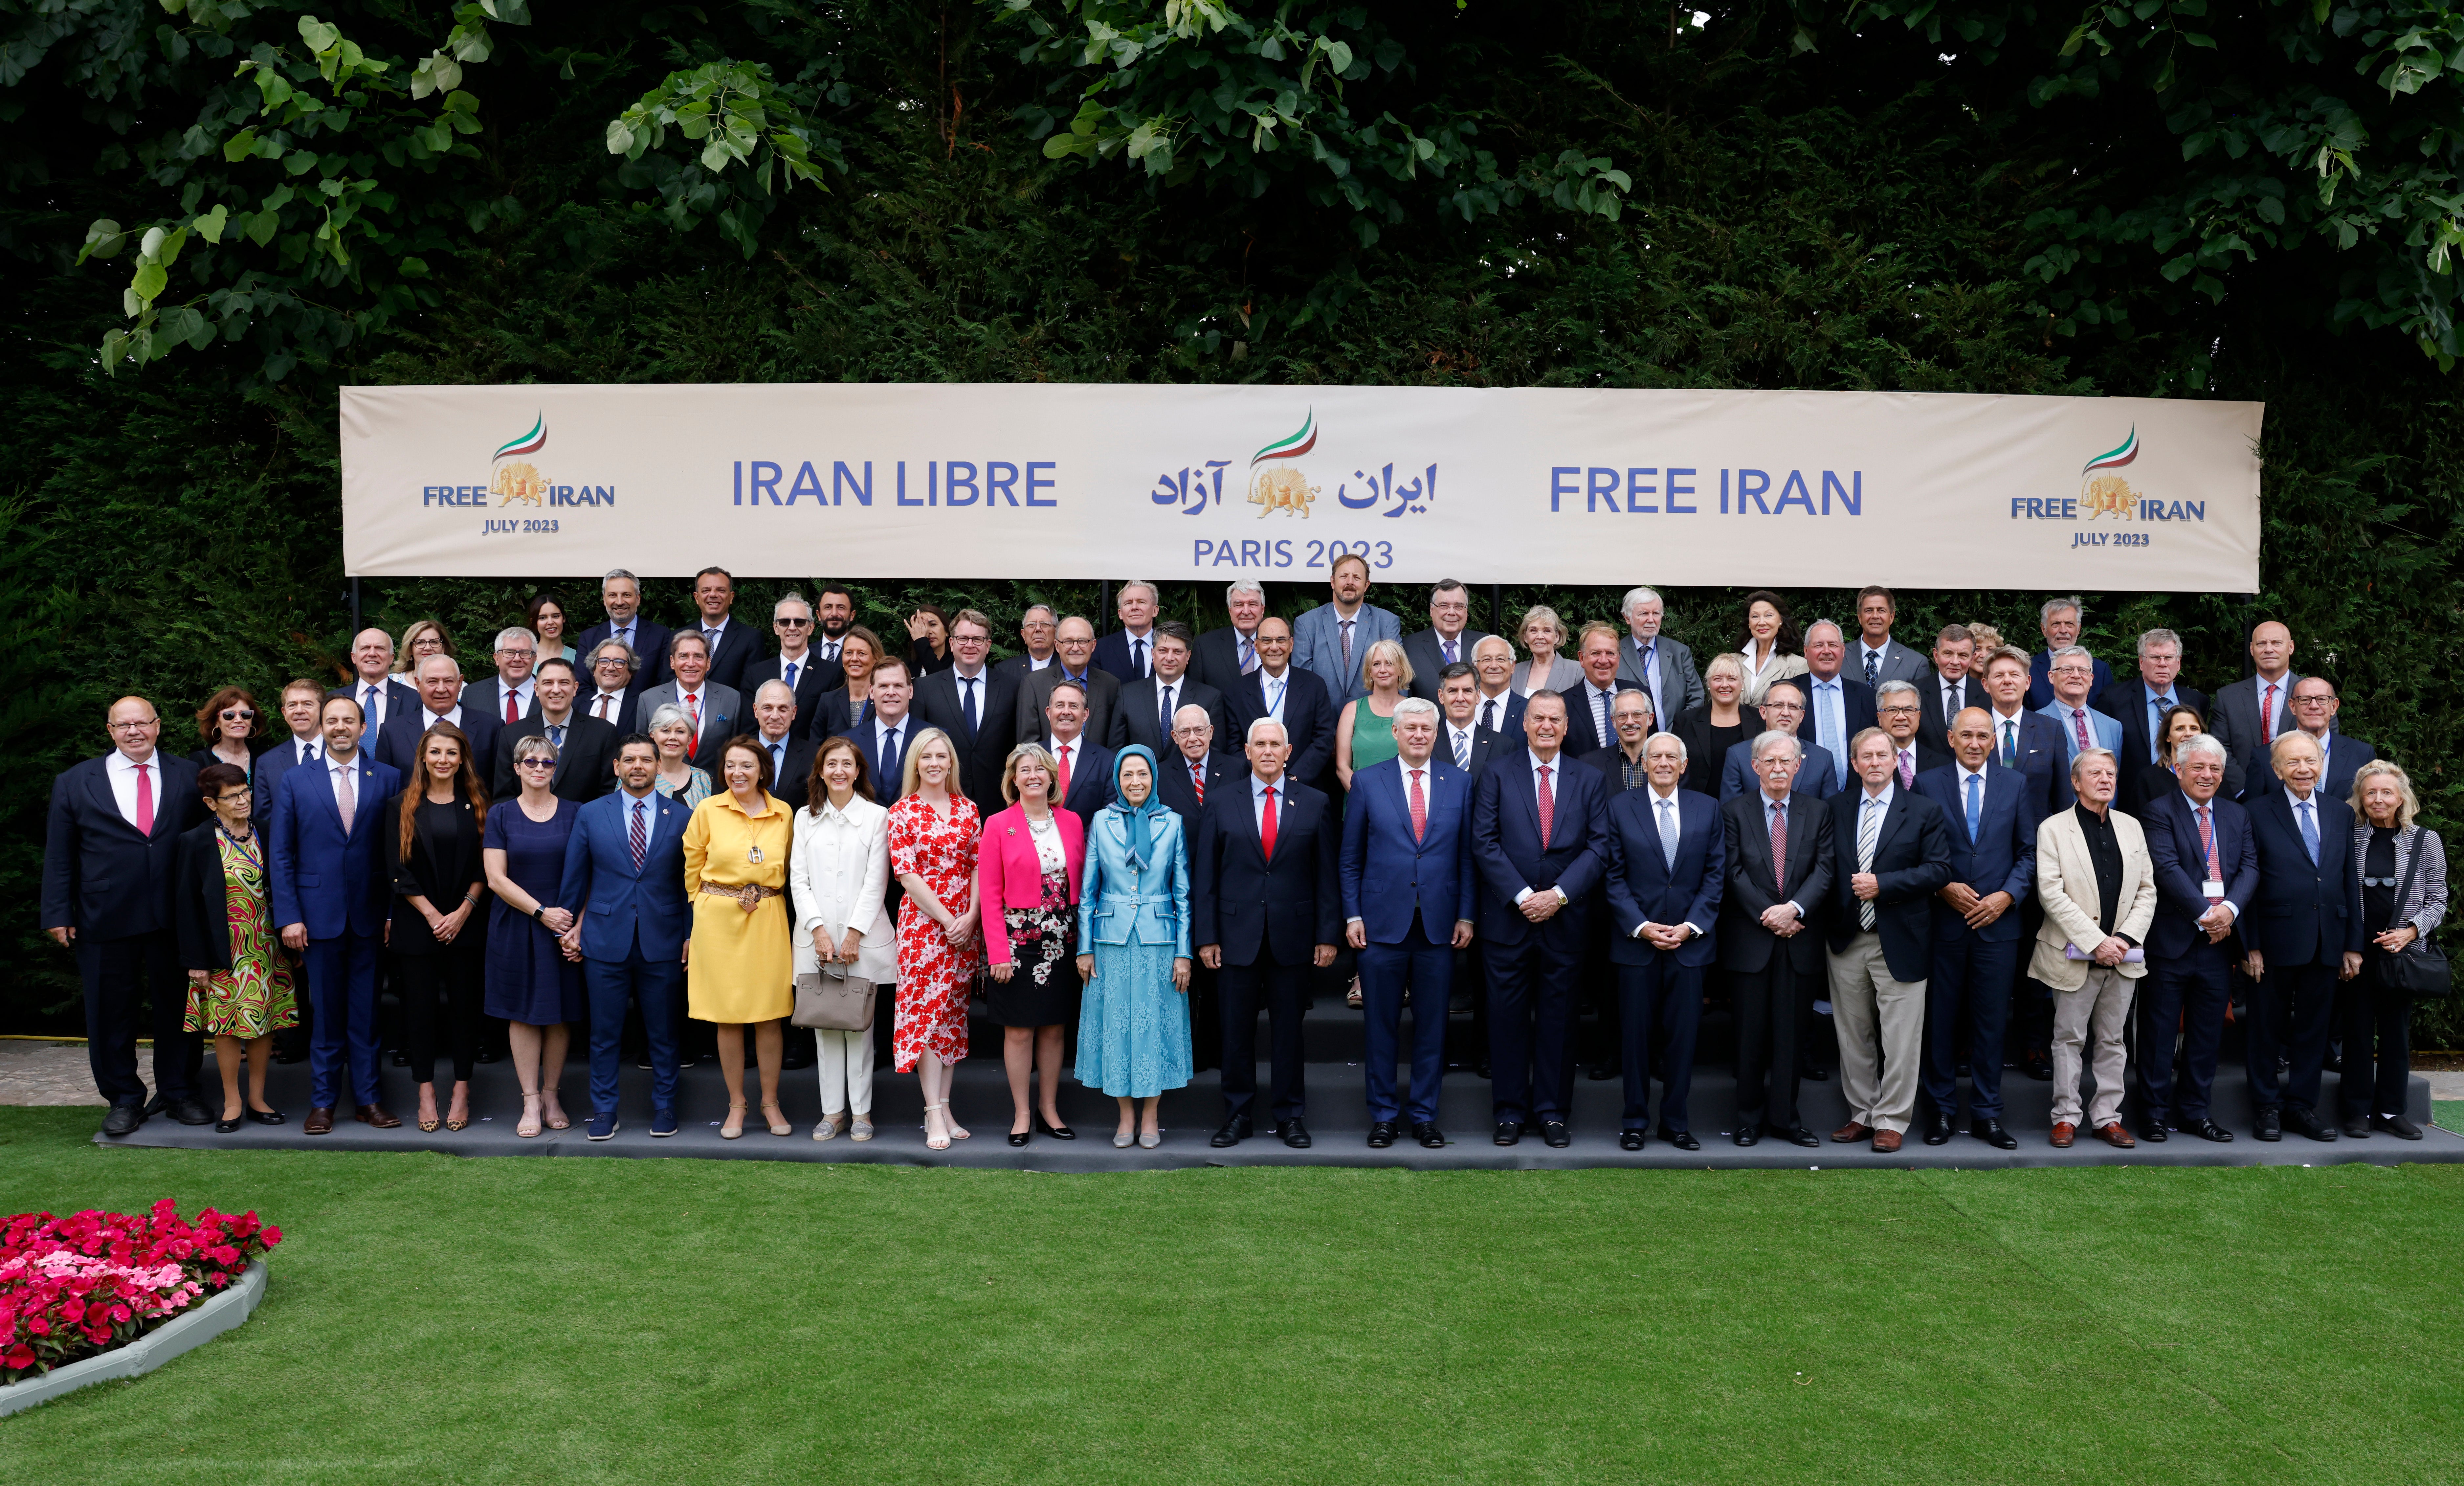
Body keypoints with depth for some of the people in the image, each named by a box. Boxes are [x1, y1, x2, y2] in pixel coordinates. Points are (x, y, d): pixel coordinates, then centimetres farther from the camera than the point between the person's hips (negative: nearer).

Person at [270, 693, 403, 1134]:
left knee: (367, 1013, 6)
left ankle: (368, 1099, 16)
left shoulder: (389, 779, 3)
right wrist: (289, 916, -4)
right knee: (326, 1014, 7)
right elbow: (281, 854, 3)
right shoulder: (296, 782, 5)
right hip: (320, 913, 0)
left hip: (371, 915, 0)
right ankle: (322, 1102, 17)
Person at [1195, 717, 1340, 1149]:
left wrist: (1328, 934, -1)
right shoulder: (1221, 804, 4)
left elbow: (1326, 875, 4)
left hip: (1292, 936, 0)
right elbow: (1204, 876, 3)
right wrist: (1206, 937, -2)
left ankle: (1290, 1116, 18)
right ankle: (1237, 1115, 17)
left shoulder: (1315, 804, 4)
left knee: (1289, 1029, 7)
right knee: (1237, 1031, 6)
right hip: (1237, 935, 0)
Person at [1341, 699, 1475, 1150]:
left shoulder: (1459, 782, 6)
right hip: (1382, 925, -1)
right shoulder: (1367, 782, 3)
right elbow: (1351, 858, 5)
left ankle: (1424, 1114, 19)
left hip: (1439, 926, 1)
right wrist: (1352, 916, -1)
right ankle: (1384, 1115, 18)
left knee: (1432, 1026, 7)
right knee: (1382, 1026, 6)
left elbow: (1467, 856, 6)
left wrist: (1466, 916, 1)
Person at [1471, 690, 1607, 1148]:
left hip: (1565, 918, 1)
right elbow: (1484, 842, -4)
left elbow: (1597, 847, 0)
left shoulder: (1589, 780, 8)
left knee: (1558, 1016, 7)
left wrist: (1559, 894, -12)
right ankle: (1510, 1110, 14)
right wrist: (1522, 896, -13)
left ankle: (1552, 1111, 16)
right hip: (1508, 917, -1)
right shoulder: (1498, 775, 4)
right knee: (1508, 1015, 4)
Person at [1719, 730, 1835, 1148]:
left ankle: (1785, 1117, 16)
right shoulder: (1735, 812, 2)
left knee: (1790, 1031, 6)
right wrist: (1767, 917, -14)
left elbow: (1824, 871, -2)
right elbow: (1735, 874, -5)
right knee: (1752, 1031, 4)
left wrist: (1794, 908, -17)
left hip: (1798, 938, 1)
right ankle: (1749, 1118, 15)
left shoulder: (1817, 812, 7)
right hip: (1750, 939, -1)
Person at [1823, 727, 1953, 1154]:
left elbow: (1939, 870, -8)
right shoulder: (1837, 808, 9)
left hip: (1899, 942, -3)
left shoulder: (1924, 811, 0)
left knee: (1899, 1039, 1)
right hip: (1847, 941, 3)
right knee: (1853, 1035, 11)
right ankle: (1862, 1114, 23)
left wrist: (1882, 885, -16)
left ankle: (1892, 1121, 11)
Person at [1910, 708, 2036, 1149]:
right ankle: (1941, 1109, 17)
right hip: (1943, 921, -1)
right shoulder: (1927, 784, 2)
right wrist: (1943, 888, -12)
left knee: (1992, 1021, 6)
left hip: (1999, 921, 1)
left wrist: (2008, 895, -8)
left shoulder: (2015, 785, 7)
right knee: (1941, 1018, 6)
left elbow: (2029, 851, 6)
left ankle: (1987, 1114, 15)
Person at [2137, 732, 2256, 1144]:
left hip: (2219, 941, 5)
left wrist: (2230, 908, -14)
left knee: (2207, 1033, 11)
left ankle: (2196, 1111, 21)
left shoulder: (2237, 816, 14)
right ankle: (2156, 1112, 10)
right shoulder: (2159, 812, -3)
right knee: (2160, 1031, 2)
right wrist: (2204, 913, -19)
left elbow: (2250, 866, 3)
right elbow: (2167, 867, -14)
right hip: (2171, 939, -5)